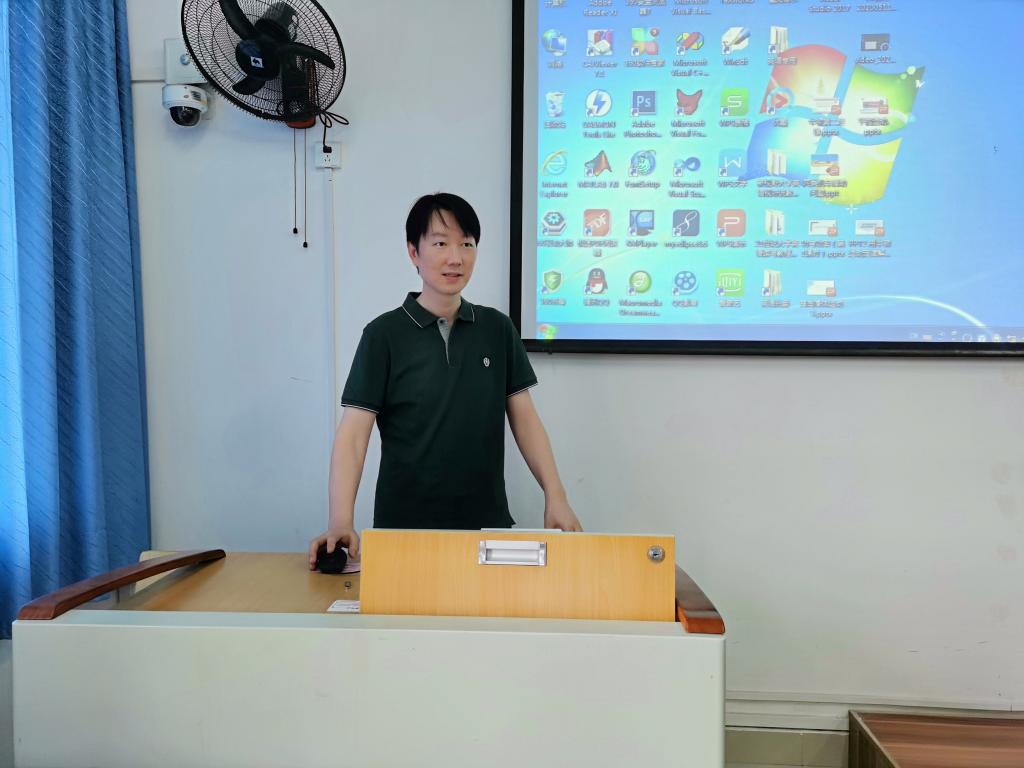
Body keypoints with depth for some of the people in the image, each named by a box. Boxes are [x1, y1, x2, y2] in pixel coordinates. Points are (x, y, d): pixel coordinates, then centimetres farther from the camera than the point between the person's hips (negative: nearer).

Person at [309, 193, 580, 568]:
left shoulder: (498, 329, 3)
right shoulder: (384, 334, -6)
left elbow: (524, 418, 4)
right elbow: (354, 432, -10)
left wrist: (555, 497, -6)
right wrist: (341, 522, -22)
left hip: (487, 522, 3)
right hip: (405, 527, -2)